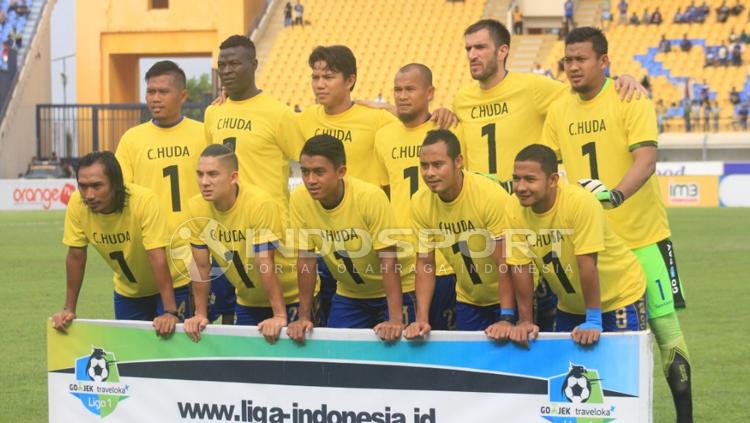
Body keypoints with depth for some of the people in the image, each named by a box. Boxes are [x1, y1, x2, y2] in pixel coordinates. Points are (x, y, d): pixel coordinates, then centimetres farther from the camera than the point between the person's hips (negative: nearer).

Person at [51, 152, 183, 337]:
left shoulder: (144, 201, -31)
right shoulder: (77, 204, -20)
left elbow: (157, 257, -34)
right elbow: (76, 255, -10)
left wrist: (171, 312, -38)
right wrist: (69, 309, -7)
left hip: (169, 286, -4)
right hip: (127, 291, 4)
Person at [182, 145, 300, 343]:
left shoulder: (260, 204, -26)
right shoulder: (197, 207, -11)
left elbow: (266, 265, -29)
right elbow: (202, 267, -4)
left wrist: (280, 316, -29)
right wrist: (201, 315, -4)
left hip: (289, 297, -5)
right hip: (247, 300, 5)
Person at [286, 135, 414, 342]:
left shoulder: (370, 197, -27)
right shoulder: (299, 199, -16)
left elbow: (388, 260, -26)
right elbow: (306, 259, -8)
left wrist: (395, 320, -33)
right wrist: (304, 317, -9)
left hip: (393, 292, -4)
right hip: (348, 293, 4)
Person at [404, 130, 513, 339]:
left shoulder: (491, 196, -25)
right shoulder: (420, 203, -12)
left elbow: (505, 262, -24)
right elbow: (424, 264, -6)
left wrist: (506, 319, -29)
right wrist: (422, 319, -15)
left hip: (510, 298, -4)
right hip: (468, 301, 4)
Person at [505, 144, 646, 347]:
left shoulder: (580, 202, -30)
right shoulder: (514, 210, -15)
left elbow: (587, 263, -29)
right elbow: (520, 267, -9)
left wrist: (593, 320, -28)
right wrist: (525, 321, -9)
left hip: (620, 297, -5)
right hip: (570, 304, 5)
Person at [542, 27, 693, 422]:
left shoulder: (629, 100, -11)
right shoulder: (559, 111, 5)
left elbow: (646, 158, -23)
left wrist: (616, 194, -40)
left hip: (641, 234, -5)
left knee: (664, 322, -2)